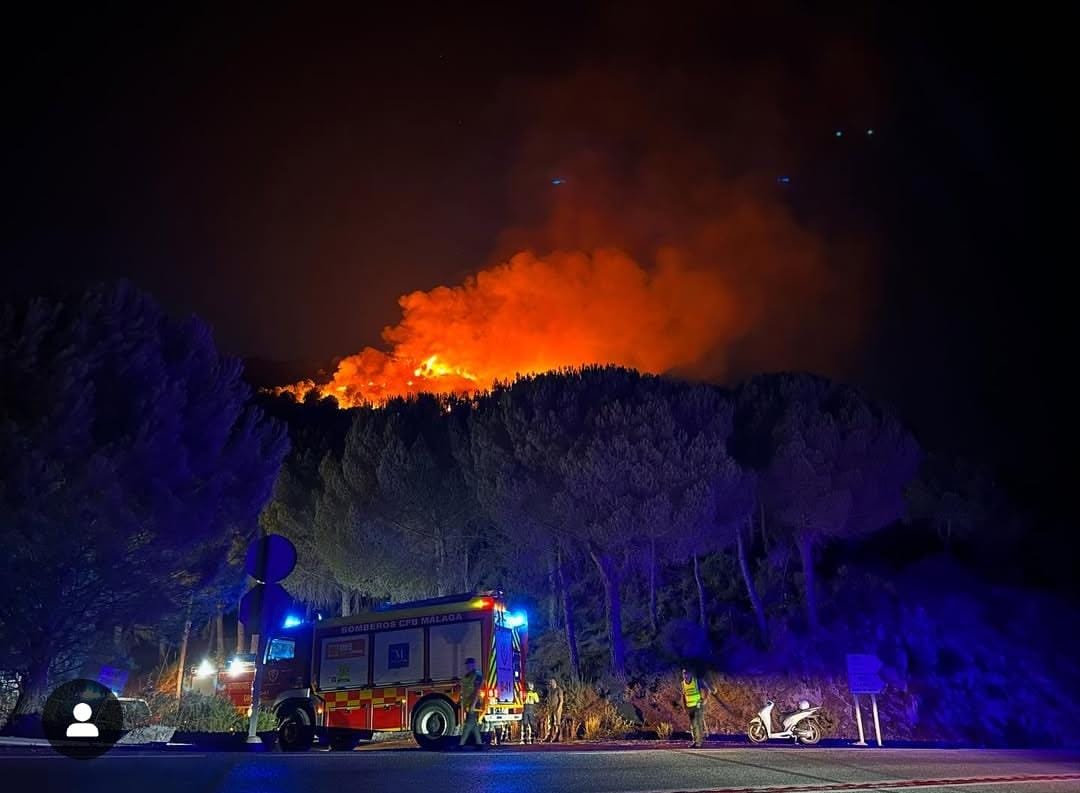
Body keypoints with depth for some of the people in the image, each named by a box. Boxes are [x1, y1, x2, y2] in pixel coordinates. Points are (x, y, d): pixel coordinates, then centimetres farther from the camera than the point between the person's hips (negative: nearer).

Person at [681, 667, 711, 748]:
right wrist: (685, 707, 9)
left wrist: (703, 700, -13)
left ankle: (699, 741, -8)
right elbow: (683, 696, 14)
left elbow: (707, 690, -9)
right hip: (690, 707, 5)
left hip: (698, 705, -5)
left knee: (699, 723, -11)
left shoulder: (697, 681, -13)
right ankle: (694, 740, 19)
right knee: (692, 724, 10)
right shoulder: (683, 683, 3)